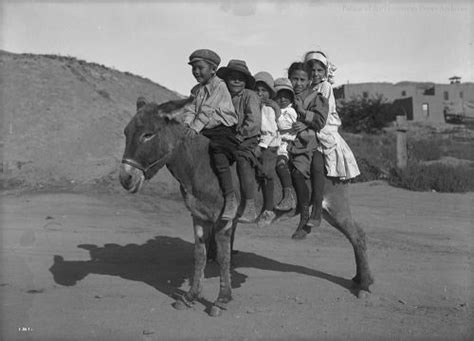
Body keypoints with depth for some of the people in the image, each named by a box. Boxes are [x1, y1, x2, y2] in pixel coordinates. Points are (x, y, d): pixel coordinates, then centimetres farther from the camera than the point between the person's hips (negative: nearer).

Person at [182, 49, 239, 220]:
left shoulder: (219, 86, -6)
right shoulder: (196, 90, 16)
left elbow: (208, 111, -17)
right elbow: (191, 109, 7)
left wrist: (195, 127, -25)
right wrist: (186, 125, -12)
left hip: (223, 128, -7)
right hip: (203, 131, 8)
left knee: (217, 151, -29)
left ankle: (230, 199, -26)